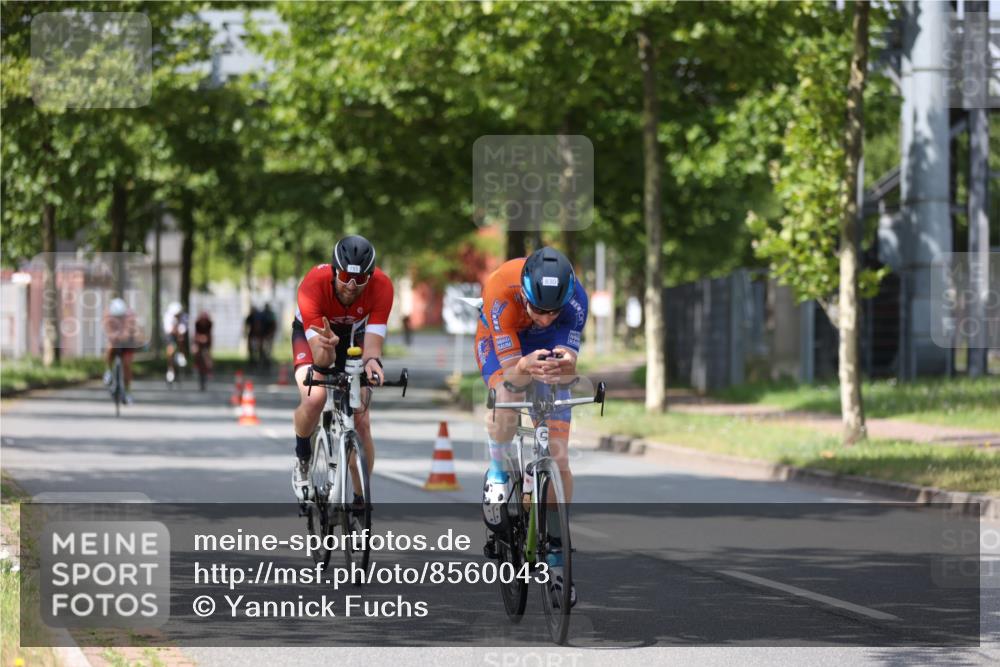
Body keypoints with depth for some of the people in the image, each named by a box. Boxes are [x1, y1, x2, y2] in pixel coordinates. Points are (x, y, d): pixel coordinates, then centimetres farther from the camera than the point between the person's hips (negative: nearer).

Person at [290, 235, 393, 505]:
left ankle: (361, 500, 8)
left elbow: (372, 342, -37)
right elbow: (320, 358, -39)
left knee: (361, 422, -8)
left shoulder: (381, 287, -33)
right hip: (312, 332, -2)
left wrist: (372, 361, -60)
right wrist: (327, 347, -62)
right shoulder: (314, 284, -38)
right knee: (314, 398, -30)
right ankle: (302, 459, 0)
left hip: (354, 335, 2)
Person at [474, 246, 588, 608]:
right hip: (500, 341, -2)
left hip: (549, 347, 2)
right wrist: (524, 368, -60)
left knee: (558, 456, -6)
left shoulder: (575, 297, -35)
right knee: (508, 394, -37)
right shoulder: (499, 289, -39)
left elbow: (569, 369, -35)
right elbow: (510, 371, -37)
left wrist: (566, 365, -59)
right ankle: (498, 474, -9)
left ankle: (556, 554, 7)